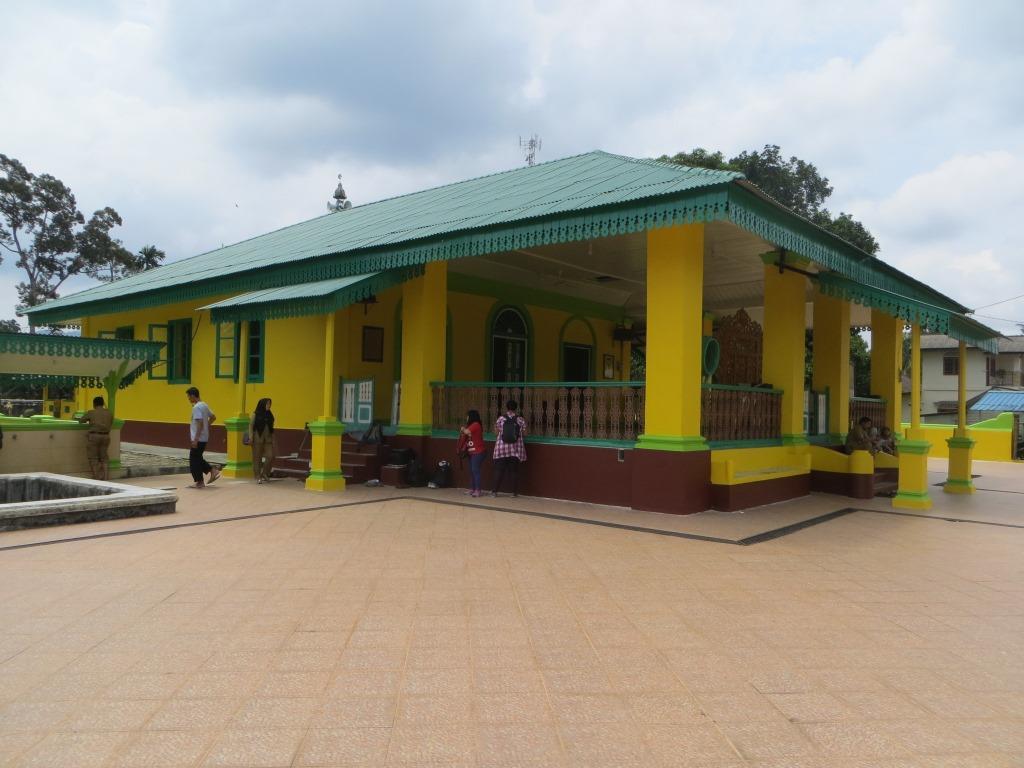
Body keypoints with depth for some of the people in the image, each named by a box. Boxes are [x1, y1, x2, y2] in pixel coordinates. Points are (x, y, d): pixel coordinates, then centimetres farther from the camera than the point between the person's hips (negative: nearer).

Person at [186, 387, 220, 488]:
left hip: (198, 439, -9)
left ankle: (199, 482, 6)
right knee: (198, 459, 19)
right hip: (204, 438, 9)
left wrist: (195, 439, -23)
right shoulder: (204, 405, 11)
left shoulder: (196, 407, -17)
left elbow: (200, 423, -24)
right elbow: (213, 417, 20)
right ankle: (213, 471, 12)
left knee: (194, 461, 1)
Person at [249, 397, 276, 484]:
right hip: (258, 438, -4)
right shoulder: (256, 414, -1)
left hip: (267, 438, 4)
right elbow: (251, 425, -3)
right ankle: (258, 477, 9)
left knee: (270, 456, -7)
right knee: (257, 457, 2)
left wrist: (273, 439, 11)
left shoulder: (269, 415, 11)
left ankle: (265, 473, 14)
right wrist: (251, 437, -13)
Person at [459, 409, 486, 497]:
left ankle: (477, 491, -12)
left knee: (475, 470, -12)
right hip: (471, 452, 10)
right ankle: (472, 489, 15)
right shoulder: (471, 425, 19)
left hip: (477, 452, -10)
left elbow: (466, 432, -22)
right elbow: (467, 436, 17)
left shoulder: (476, 424, -12)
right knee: (471, 471, 10)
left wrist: (463, 429, -3)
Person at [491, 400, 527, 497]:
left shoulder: (500, 419, -1)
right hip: (515, 449, 0)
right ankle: (515, 492, 7)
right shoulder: (521, 420, -1)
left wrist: (495, 426, 23)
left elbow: (496, 432, 2)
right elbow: (524, 433, 3)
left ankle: (495, 491, 4)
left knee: (499, 470, 4)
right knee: (514, 470, 6)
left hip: (502, 448, 0)